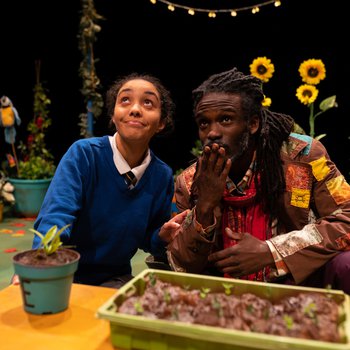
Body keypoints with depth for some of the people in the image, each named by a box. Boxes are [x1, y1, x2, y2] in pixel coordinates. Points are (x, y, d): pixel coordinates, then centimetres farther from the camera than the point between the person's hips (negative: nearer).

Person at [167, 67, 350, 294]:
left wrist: (270, 252, -23)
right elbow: (180, 268, -7)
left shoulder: (302, 155, -13)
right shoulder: (189, 183, -7)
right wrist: (205, 206, -24)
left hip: (298, 280, -1)